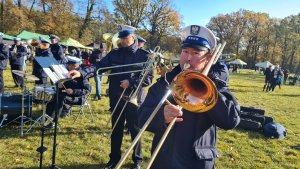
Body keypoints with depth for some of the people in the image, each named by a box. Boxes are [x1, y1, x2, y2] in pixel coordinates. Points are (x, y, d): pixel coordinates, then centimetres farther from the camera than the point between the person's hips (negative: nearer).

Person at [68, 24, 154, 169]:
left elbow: (149, 78, -7)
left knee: (135, 130, 10)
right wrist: (82, 73, -24)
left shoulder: (144, 55, -5)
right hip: (116, 99, 3)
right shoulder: (114, 54, 4)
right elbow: (99, 66, -8)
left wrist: (131, 82, -19)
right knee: (116, 130, 16)